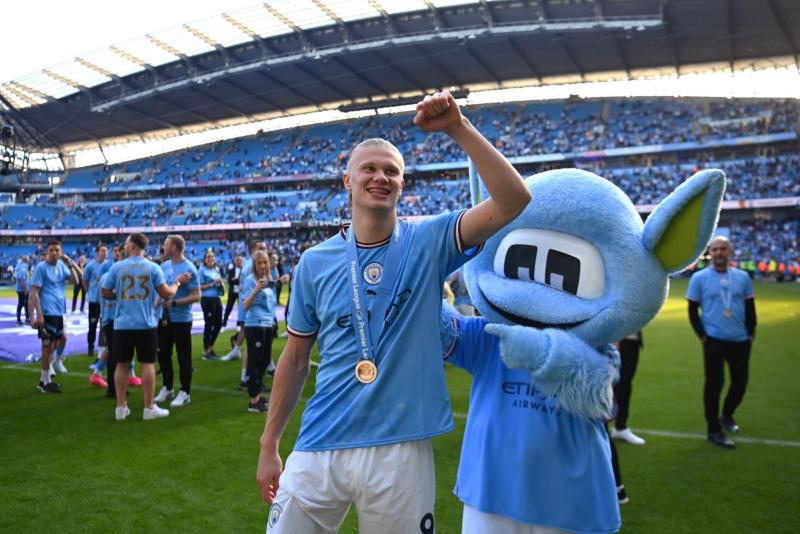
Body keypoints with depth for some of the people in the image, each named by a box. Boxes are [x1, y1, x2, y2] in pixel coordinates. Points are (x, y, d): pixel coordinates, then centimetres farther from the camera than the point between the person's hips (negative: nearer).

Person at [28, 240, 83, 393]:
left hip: (59, 311, 7)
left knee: (62, 338, 18)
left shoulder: (61, 265, 9)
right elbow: (34, 292, -14)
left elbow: (76, 281, 7)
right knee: (48, 345, -1)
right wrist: (38, 314, -20)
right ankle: (45, 382, 8)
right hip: (47, 312, -7)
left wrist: (69, 264, -6)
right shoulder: (41, 267, -11)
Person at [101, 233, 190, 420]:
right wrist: (178, 282, 12)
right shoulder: (153, 267, -4)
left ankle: (121, 407, 16)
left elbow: (105, 293, 5)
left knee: (122, 364, 11)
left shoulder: (117, 267, -2)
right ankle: (149, 408, 8)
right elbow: (166, 294, -6)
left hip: (122, 325, 1)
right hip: (145, 325, -1)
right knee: (148, 364, 5)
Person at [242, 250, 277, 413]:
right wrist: (256, 290, -26)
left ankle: (257, 394, 28)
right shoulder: (250, 280, -9)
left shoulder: (269, 278, 11)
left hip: (268, 325, 8)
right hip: (255, 326, -8)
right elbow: (245, 306, -16)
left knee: (265, 361, 15)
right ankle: (253, 401, 3)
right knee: (254, 362, -3)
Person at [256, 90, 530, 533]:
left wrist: (458, 129, -21)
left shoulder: (428, 242, -3)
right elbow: (295, 358, 8)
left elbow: (513, 201, -15)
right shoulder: (315, 262, 2)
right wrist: (269, 445, 9)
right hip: (319, 448, 2)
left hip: (402, 449, -1)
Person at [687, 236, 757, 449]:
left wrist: (751, 333, 4)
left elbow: (750, 308, 12)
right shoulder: (699, 278, -4)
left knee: (740, 382, 13)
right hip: (714, 340, -4)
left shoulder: (742, 277, 6)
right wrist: (702, 335, -9)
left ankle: (727, 415, 39)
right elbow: (692, 310, -2)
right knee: (714, 383, -5)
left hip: (740, 340, 4)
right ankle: (714, 430, 5)